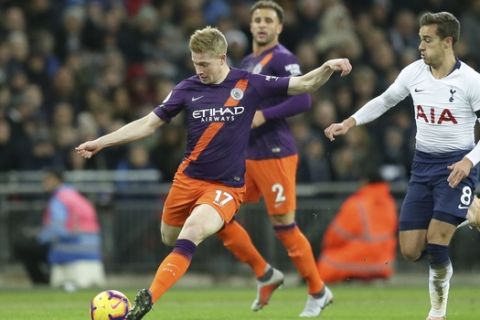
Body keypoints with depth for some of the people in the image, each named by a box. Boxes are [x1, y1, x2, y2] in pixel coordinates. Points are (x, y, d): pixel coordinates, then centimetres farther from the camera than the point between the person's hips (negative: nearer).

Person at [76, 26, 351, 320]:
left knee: (190, 234, -27)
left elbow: (304, 85, -2)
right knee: (169, 238, 12)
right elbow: (149, 124, 5)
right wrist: (101, 142, -1)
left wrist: (328, 68, -22)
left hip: (226, 186, -4)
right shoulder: (188, 89, -1)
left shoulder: (249, 85, -6)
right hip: (188, 178, 4)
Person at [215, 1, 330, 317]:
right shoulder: (247, 63, 16)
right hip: (246, 156, 9)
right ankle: (265, 275, 14)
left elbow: (302, 100, -20)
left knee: (284, 225, -5)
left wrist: (263, 116, -23)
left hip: (275, 155, -9)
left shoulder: (282, 59, -10)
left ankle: (318, 292, 10)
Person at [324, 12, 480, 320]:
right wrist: (349, 123, 9)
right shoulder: (413, 72, 0)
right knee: (411, 250, -3)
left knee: (436, 243, -18)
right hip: (423, 165, 5)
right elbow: (384, 101, 18)